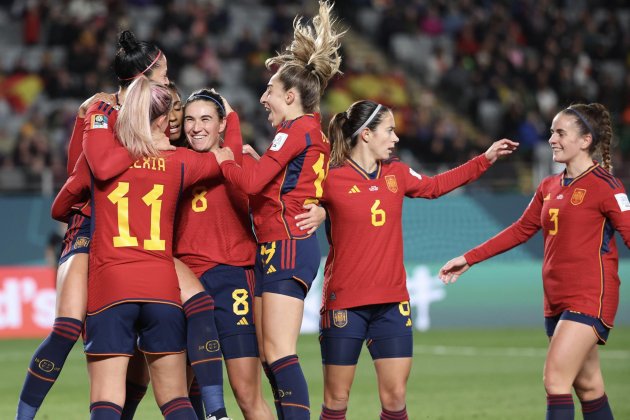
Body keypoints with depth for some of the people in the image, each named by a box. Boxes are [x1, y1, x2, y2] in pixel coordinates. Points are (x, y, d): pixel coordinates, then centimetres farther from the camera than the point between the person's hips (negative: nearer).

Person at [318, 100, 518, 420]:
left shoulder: (396, 173, 9)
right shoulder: (332, 180, -8)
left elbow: (434, 186, 27)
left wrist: (485, 160, 29)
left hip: (392, 303, 5)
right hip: (344, 303, -5)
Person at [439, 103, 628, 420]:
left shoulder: (604, 185, -9)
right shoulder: (549, 187, 13)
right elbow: (520, 230, 20)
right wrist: (468, 259, 18)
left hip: (589, 298, -7)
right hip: (557, 300, 7)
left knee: (555, 380, -15)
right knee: (587, 386, 11)